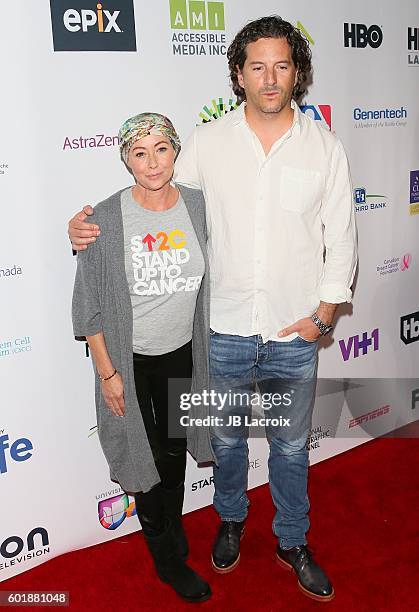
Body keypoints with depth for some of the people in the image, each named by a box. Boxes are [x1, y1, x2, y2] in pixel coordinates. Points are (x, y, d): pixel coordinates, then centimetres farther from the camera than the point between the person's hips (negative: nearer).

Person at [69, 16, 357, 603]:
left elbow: (341, 235, 1)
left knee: (291, 446, 17)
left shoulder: (324, 145, -3)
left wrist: (325, 311, -5)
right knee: (226, 439, 19)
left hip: (295, 335, 0)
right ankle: (231, 519, 48)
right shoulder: (207, 142, -4)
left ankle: (293, 543, 41)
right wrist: (94, 227, -12)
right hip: (223, 332, 0)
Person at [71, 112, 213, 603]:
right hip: (129, 360, -3)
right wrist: (107, 373, -11)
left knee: (175, 450, 20)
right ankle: (168, 560, 35)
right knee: (145, 454, 12)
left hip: (182, 354, 3)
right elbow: (90, 305, -11)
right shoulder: (107, 218, -18)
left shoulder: (199, 205, -7)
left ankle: (173, 533, 47)